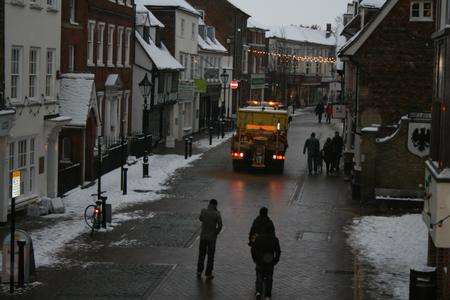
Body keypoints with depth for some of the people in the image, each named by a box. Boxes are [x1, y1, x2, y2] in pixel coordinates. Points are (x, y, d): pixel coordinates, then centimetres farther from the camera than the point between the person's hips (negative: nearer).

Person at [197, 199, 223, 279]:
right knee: (210, 256, 7)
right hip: (212, 237, -3)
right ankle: (208, 274, 9)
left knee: (201, 254, 17)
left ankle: (199, 272, 21)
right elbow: (220, 225, -15)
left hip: (203, 236, 3)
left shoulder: (203, 211, -6)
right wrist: (216, 233, 1)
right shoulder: (217, 214, -14)